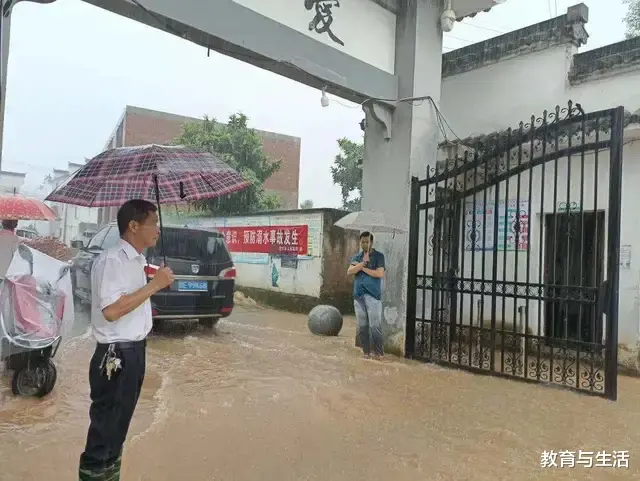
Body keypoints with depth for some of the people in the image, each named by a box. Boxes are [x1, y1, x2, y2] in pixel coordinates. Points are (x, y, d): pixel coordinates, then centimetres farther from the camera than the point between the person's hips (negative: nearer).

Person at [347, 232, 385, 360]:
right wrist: (363, 262, -14)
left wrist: (363, 268, -8)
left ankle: (379, 352, 4)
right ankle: (366, 351, 18)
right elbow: (349, 272, -3)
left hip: (373, 295, -4)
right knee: (362, 325, 8)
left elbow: (380, 273, -13)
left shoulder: (378, 256, -1)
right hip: (358, 295, 5)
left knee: (375, 325, -6)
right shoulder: (356, 257, 12)